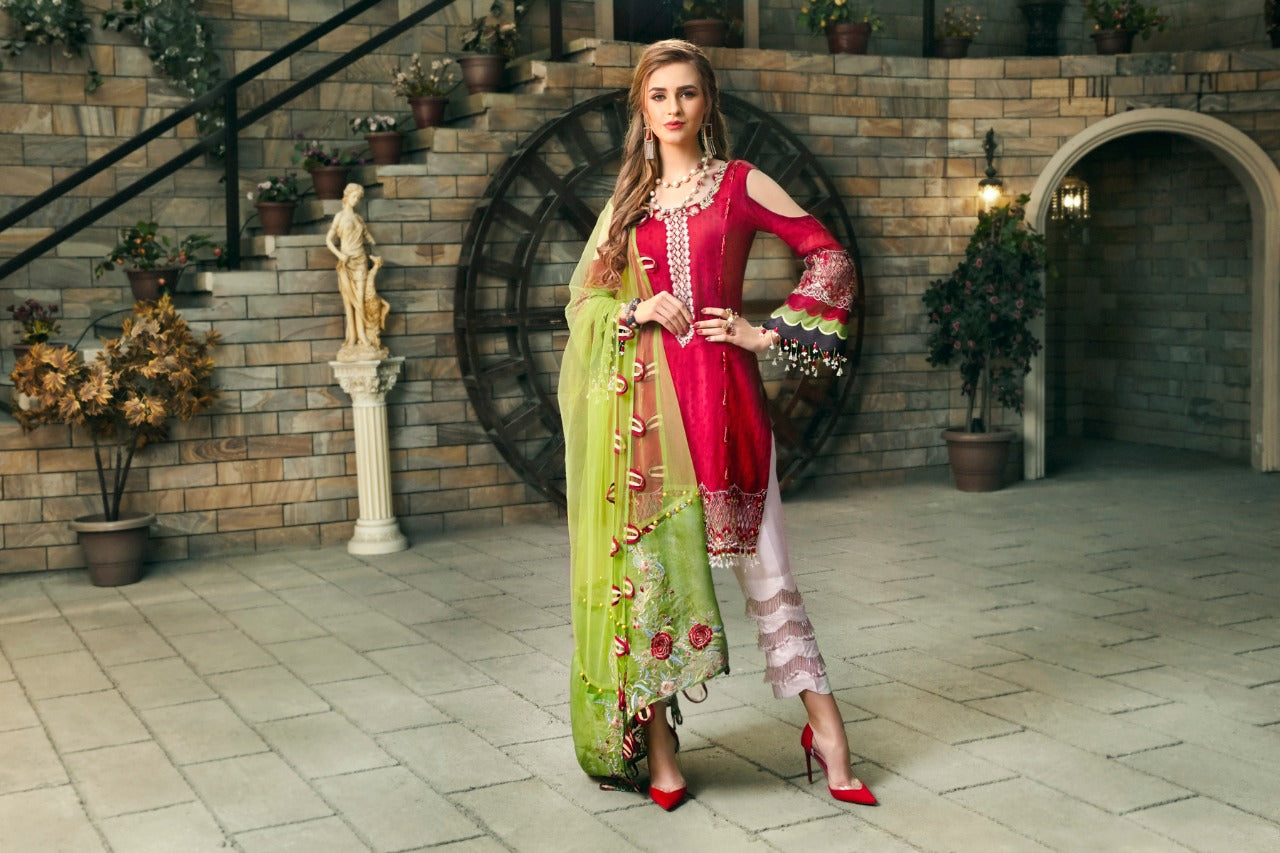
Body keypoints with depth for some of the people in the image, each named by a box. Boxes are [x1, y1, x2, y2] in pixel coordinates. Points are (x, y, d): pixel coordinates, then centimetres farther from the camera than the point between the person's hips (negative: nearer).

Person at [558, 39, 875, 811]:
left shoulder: (741, 184, 6)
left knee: (764, 568, -1)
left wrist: (771, 333, -4)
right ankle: (656, 749, 11)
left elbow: (830, 258, 3)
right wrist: (635, 311, -5)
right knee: (646, 565, 2)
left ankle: (827, 732, 8)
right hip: (643, 399, 3)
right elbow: (583, 297, 15)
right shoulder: (628, 199, 14)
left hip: (721, 391, -2)